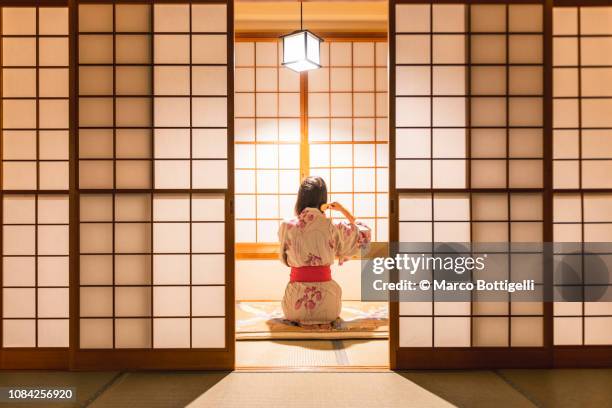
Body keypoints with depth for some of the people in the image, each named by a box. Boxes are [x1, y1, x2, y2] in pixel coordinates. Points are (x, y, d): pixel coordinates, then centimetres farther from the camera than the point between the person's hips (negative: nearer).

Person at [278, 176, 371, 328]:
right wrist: (344, 211, 16)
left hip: (297, 297, 0)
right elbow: (364, 235, 12)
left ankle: (303, 321, 7)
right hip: (325, 297, 0)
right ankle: (323, 321, 6)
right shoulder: (332, 227, -7)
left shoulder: (287, 226, -5)